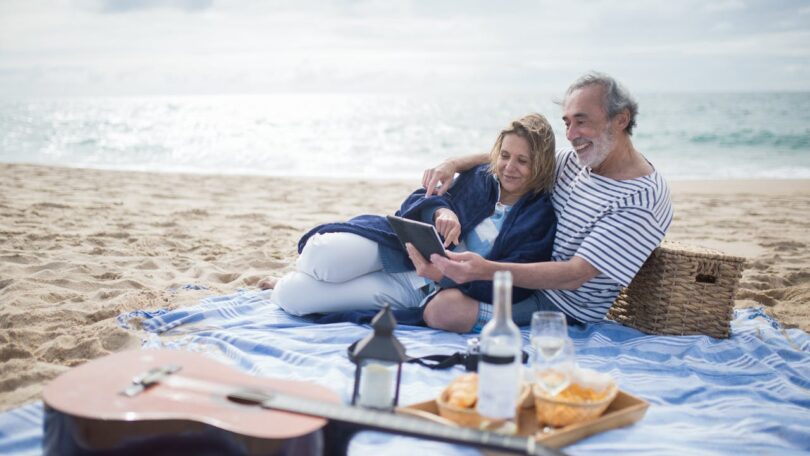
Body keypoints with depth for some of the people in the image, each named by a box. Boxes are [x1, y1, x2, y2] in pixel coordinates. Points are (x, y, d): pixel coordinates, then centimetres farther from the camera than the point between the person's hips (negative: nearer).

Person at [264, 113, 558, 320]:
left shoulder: (541, 218, -6)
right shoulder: (479, 178, 5)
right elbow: (418, 201, 3)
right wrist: (440, 210, -22)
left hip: (434, 290, -3)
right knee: (323, 255, -27)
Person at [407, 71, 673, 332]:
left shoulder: (641, 200, -25)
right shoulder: (576, 161, 2)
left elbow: (575, 276, -30)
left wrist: (486, 270, -41)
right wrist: (455, 164, -9)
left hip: (565, 309, -8)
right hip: (535, 275, 8)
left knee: (441, 312, -24)